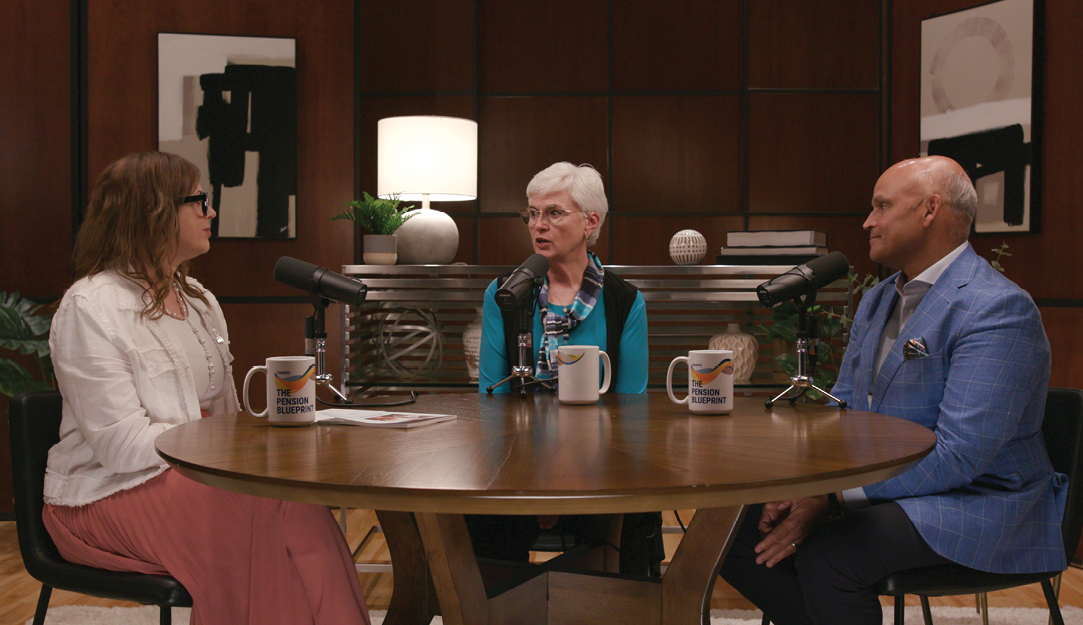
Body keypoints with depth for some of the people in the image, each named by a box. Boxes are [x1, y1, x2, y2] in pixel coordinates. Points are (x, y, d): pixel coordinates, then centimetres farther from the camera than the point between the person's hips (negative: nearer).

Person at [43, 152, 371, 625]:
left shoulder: (200, 300, 14)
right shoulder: (89, 309, -11)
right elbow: (123, 446, -18)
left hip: (191, 474, 7)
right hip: (108, 495, -6)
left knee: (300, 503, -25)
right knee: (287, 515, -28)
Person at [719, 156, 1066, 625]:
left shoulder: (998, 310, -17)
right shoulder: (876, 300, 12)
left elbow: (958, 457, -24)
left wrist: (832, 500, -24)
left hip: (974, 503, -8)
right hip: (879, 489, 8)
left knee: (825, 556, -32)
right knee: (735, 530, -6)